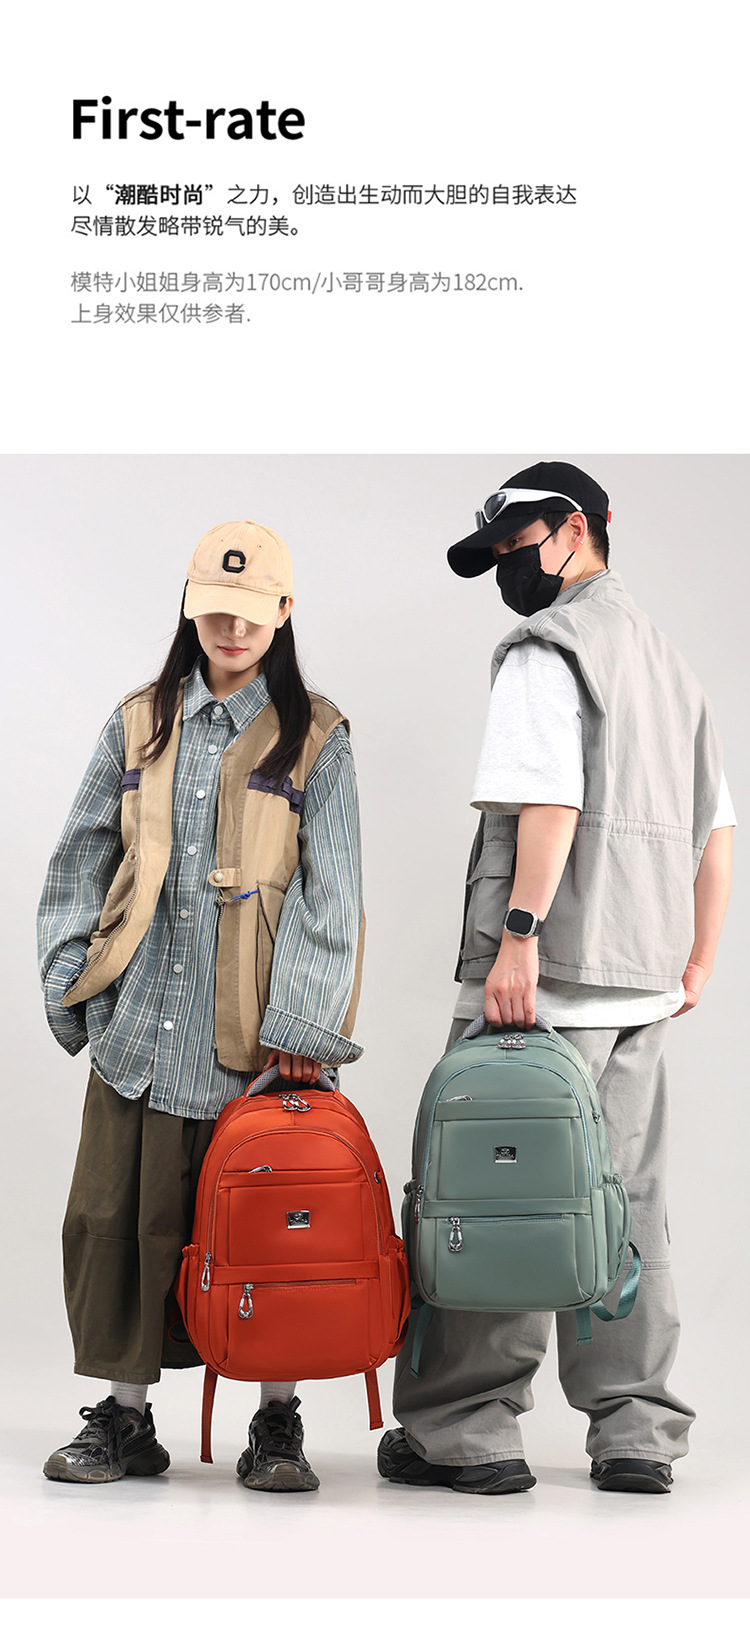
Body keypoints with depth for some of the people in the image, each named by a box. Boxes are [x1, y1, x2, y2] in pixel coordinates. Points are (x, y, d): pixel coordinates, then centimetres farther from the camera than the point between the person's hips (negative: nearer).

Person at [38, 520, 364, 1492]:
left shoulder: (313, 737, 3)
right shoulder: (139, 725, 13)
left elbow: (330, 894, -2)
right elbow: (82, 860, 14)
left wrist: (303, 1026, -9)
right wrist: (70, 985, 5)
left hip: (254, 1035, -3)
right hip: (141, 1026, 3)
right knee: (120, 1215, 2)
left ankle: (278, 1422, 16)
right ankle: (125, 1418, 16)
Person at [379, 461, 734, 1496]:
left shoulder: (546, 648, -5)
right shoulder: (671, 663, 22)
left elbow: (551, 802, -19)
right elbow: (716, 831, 22)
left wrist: (518, 936, -21)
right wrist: (697, 962, 24)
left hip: (551, 974, -8)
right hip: (642, 982, 8)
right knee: (627, 1205, 9)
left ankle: (466, 1429, 2)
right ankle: (637, 1436, 12)